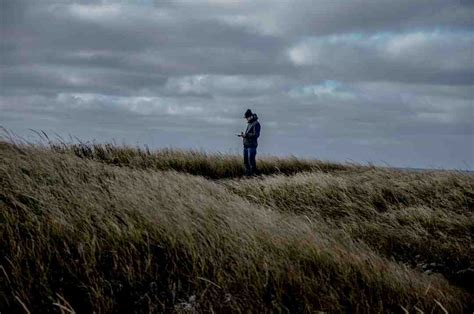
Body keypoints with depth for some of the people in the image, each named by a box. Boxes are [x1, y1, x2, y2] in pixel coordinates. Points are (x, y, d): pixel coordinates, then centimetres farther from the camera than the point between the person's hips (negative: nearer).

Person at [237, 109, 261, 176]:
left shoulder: (256, 124, -10)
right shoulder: (249, 123, 19)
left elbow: (256, 135, -18)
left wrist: (246, 135, -20)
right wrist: (243, 134, 7)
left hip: (252, 145, -9)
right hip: (246, 145, 9)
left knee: (251, 159, -11)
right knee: (246, 160, 10)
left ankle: (253, 173, -6)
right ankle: (247, 173, 15)